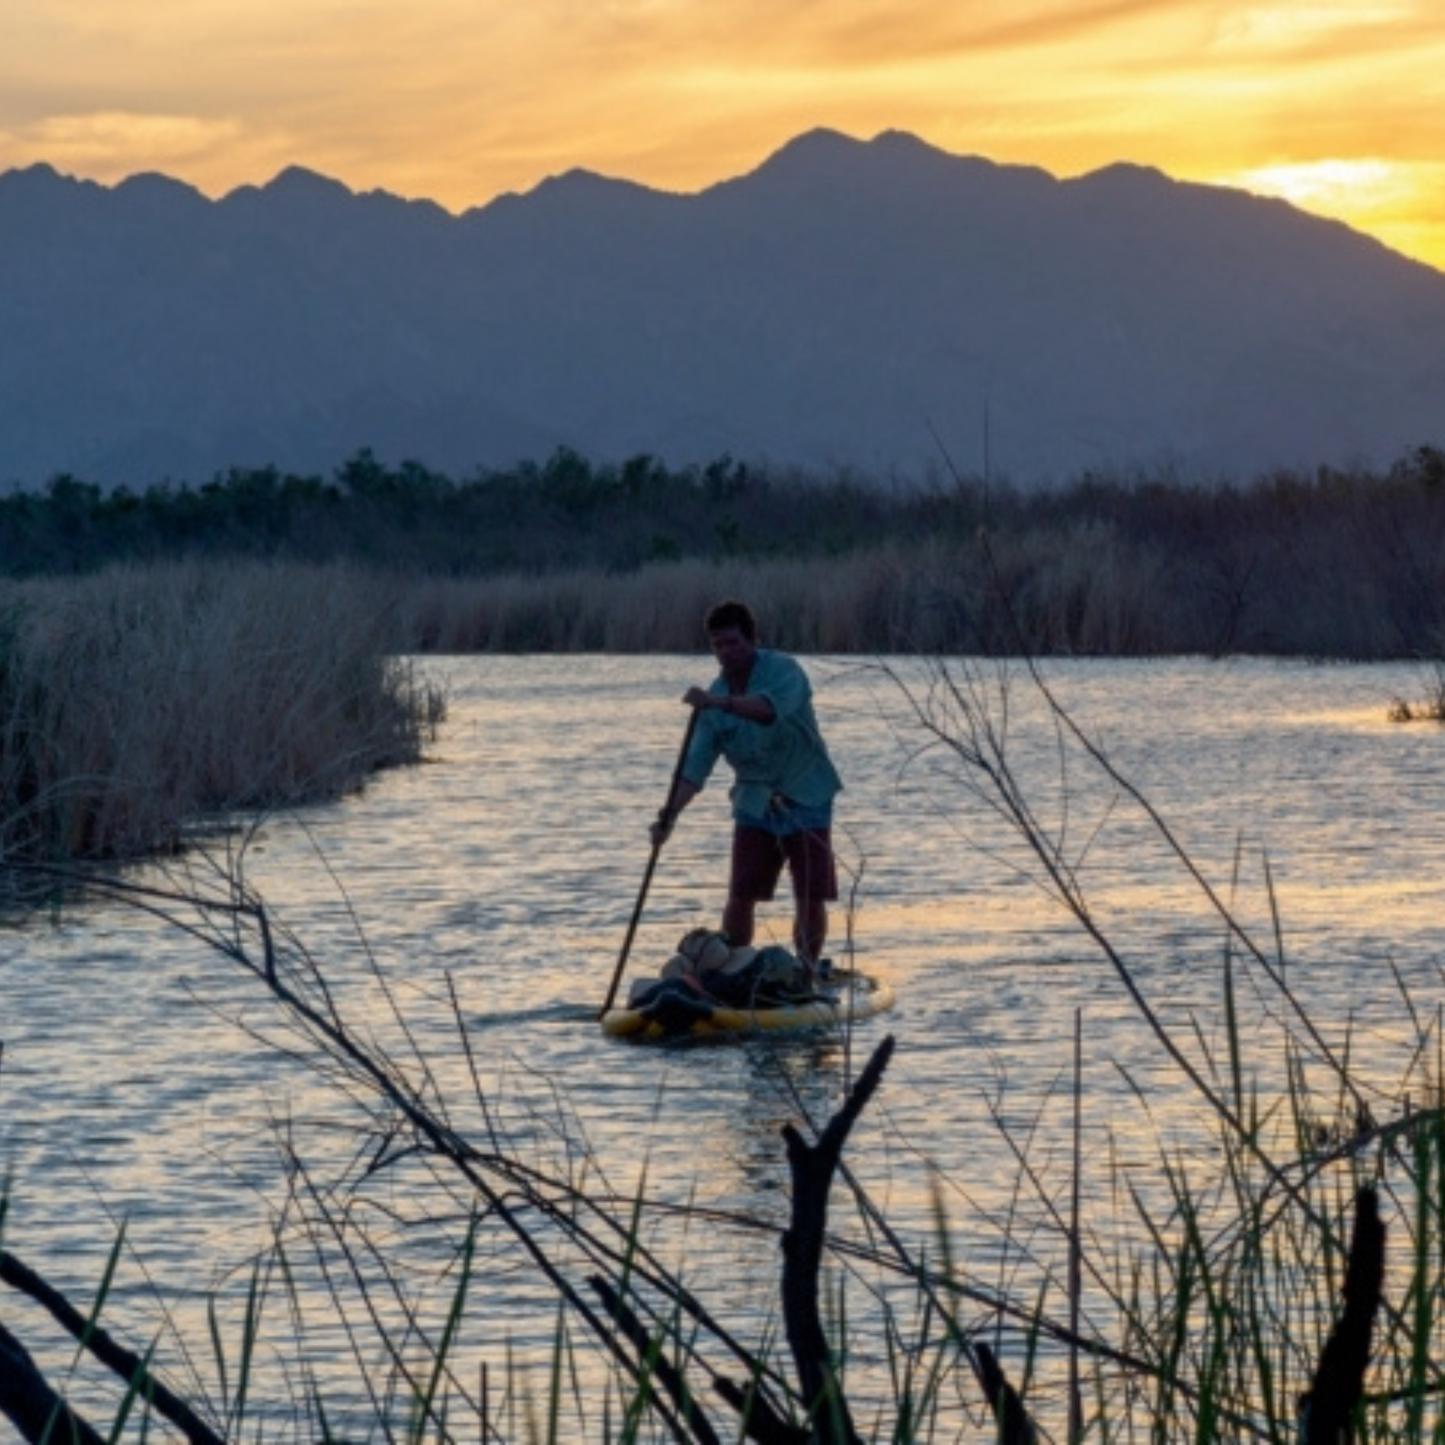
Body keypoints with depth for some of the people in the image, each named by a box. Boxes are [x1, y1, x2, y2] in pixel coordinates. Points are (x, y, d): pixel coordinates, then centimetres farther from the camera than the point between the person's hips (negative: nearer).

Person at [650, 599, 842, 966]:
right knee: (741, 897, -3)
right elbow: (696, 765, -7)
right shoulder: (714, 696, -2)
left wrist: (720, 702, -55)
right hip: (755, 803, 4)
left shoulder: (783, 671, -15)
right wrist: (670, 814, -21)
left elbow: (772, 709, -40)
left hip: (806, 801, -3)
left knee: (811, 899, -3)